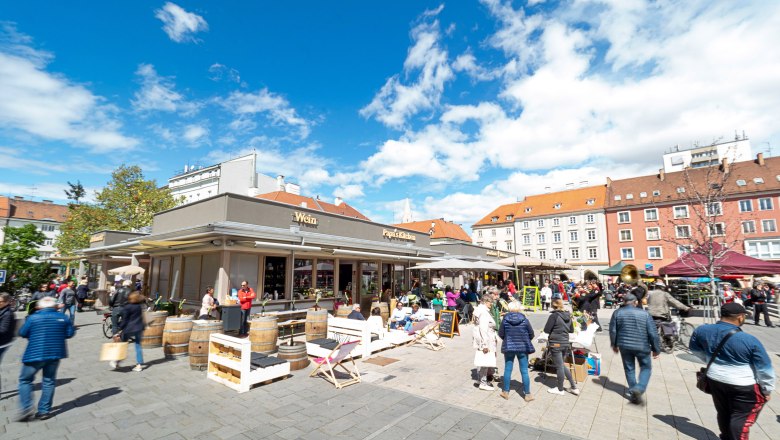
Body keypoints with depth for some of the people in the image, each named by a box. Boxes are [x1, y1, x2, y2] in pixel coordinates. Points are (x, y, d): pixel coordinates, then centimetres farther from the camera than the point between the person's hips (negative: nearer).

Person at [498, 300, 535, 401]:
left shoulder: (505, 319, -9)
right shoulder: (524, 320, -10)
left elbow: (500, 334, -4)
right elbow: (531, 333, -1)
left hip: (508, 347, 1)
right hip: (523, 348, 0)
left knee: (507, 370, 11)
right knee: (524, 371, 9)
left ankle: (506, 392, 21)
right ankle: (527, 394, 17)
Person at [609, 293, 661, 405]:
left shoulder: (617, 313, -2)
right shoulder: (645, 314, -6)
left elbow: (612, 331, 1)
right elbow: (653, 333, -6)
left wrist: (614, 344, 14)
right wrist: (656, 349, 5)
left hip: (624, 346, 1)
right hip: (642, 347, -1)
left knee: (629, 369, 15)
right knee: (646, 368, 16)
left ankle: (633, 393, 20)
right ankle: (639, 389, -4)